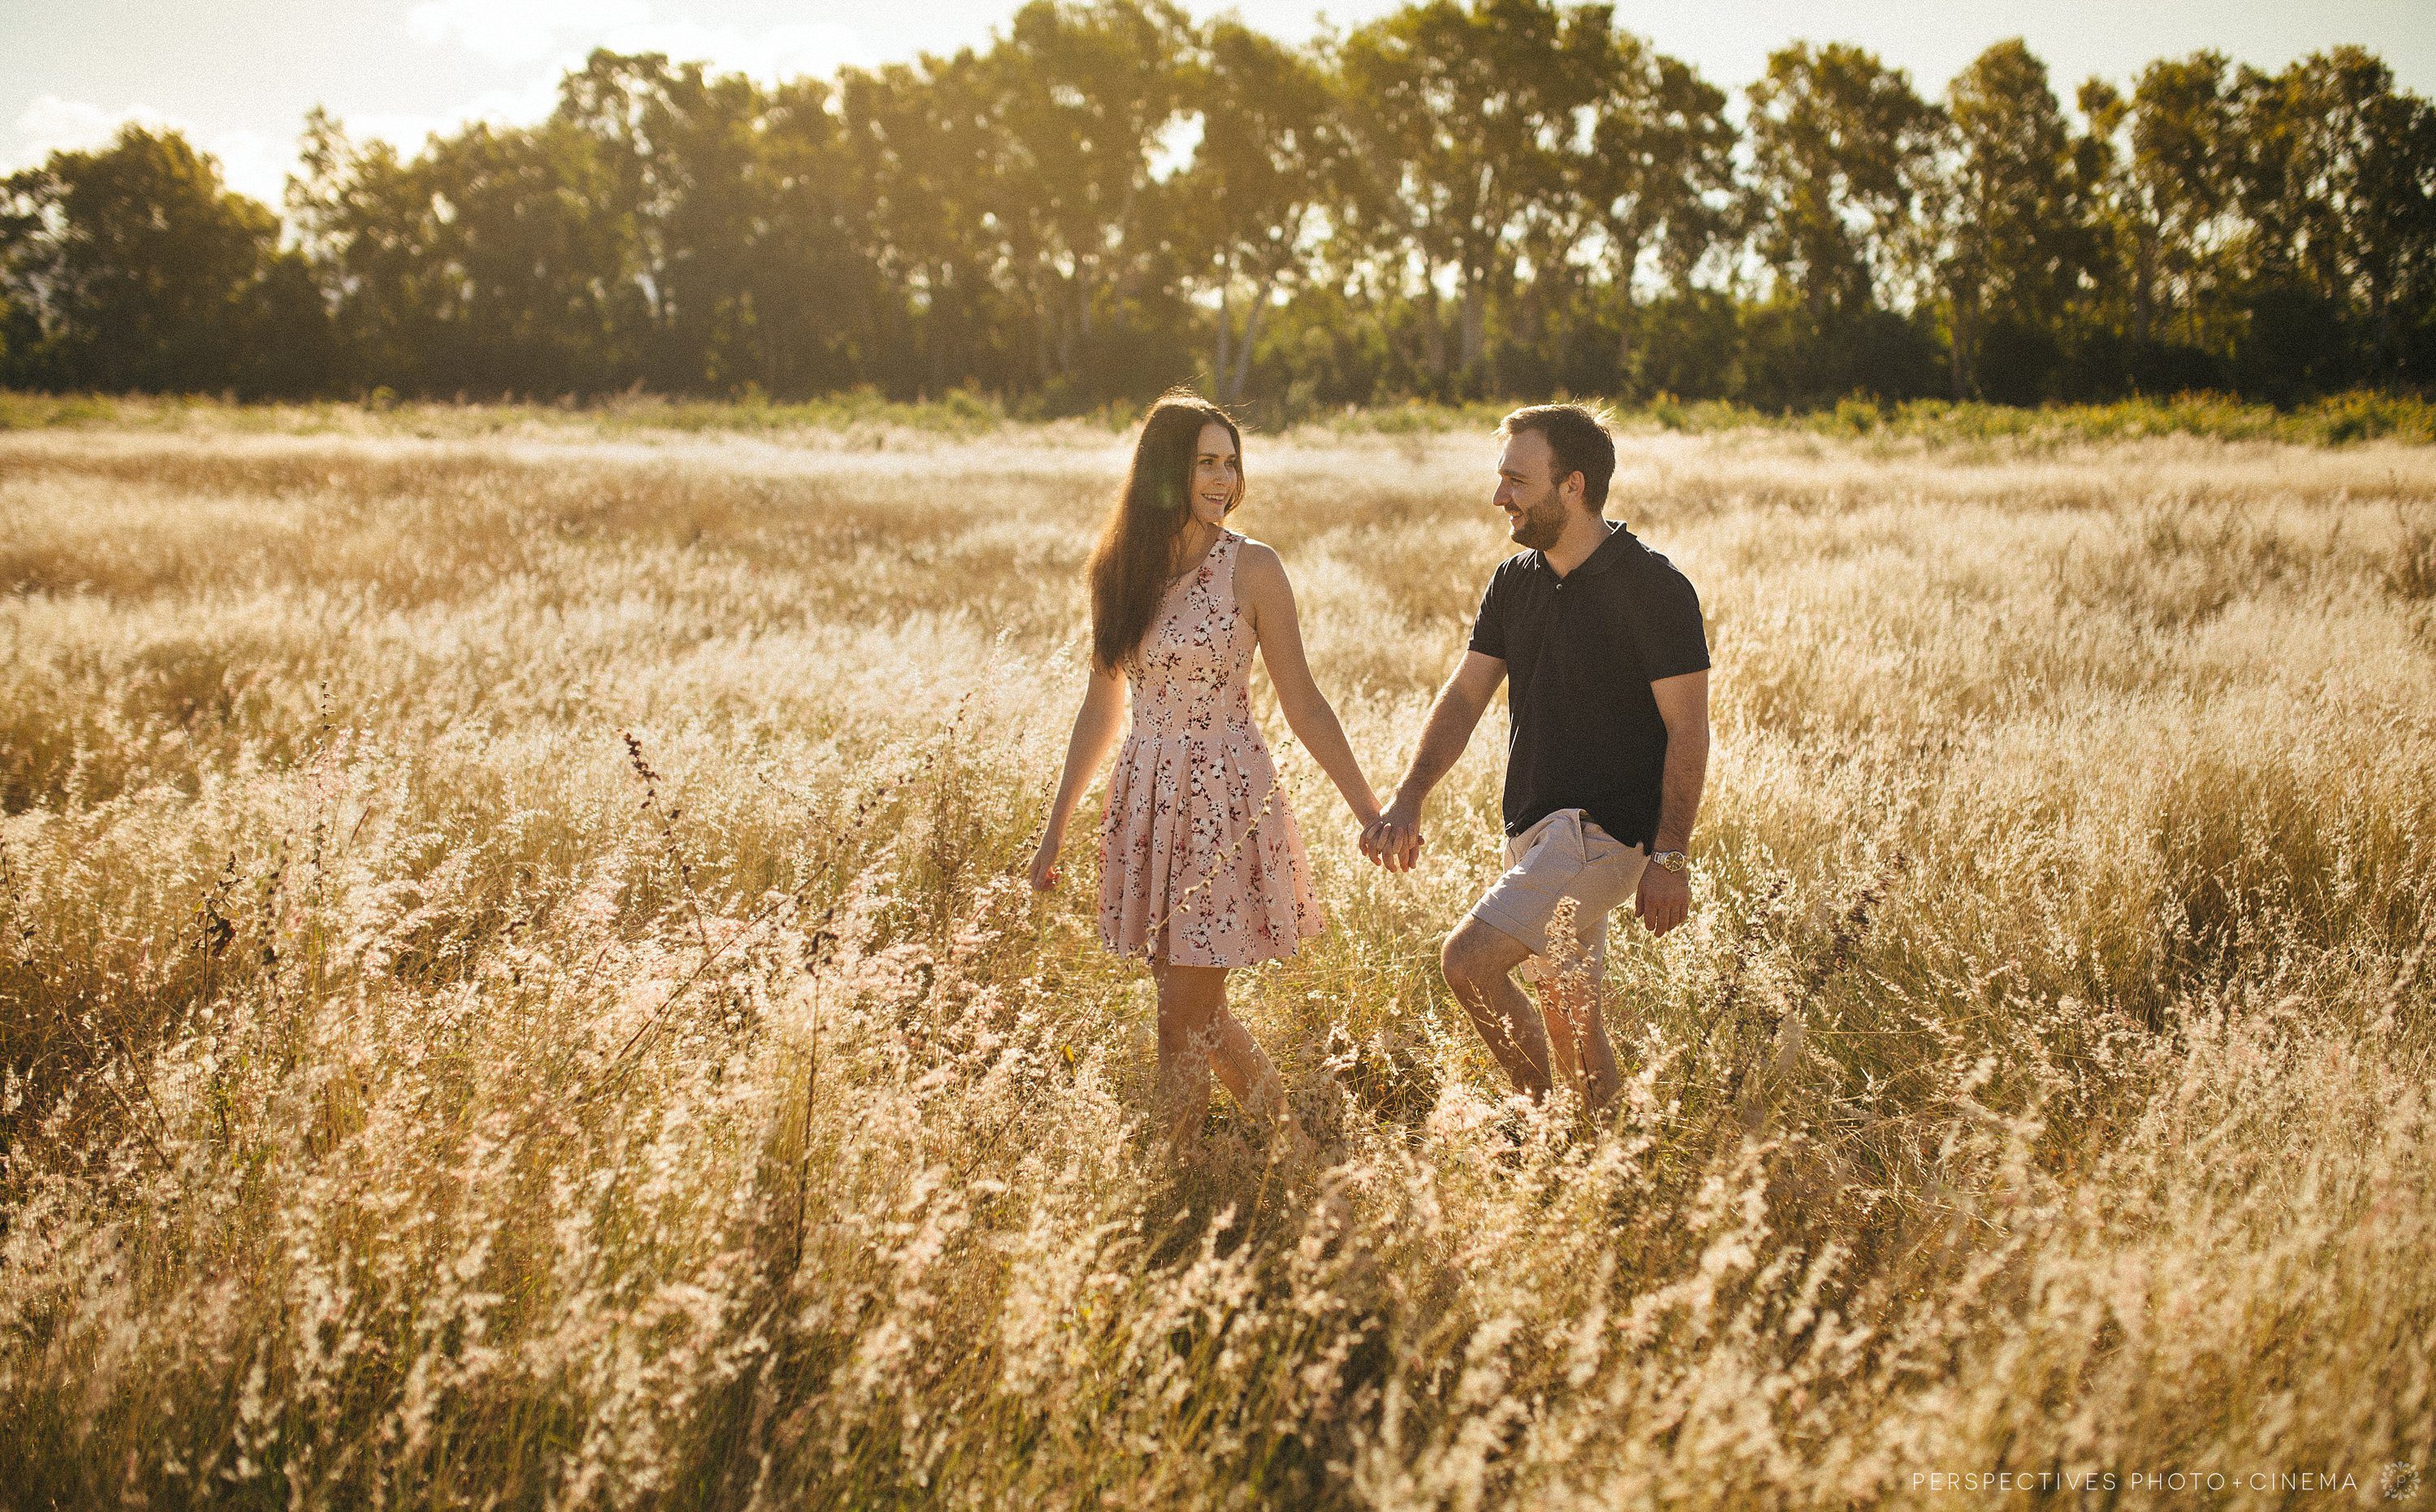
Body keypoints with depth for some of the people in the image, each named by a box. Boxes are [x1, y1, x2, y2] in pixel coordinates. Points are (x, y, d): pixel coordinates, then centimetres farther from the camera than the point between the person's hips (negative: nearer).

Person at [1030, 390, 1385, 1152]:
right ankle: (1295, 1143, 30)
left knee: (1185, 1018, -3)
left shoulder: (1251, 568, -7)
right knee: (1199, 1011, 12)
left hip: (1227, 802, -5)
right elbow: (1103, 706, 13)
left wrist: (1369, 810, -5)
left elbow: (1302, 704, -3)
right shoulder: (1118, 570, 5)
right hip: (1146, 802, 5)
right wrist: (1056, 825, 16)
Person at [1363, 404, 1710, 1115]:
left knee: (1470, 959, -20)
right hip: (1536, 829, 8)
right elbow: (1464, 696, 7)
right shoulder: (1514, 581, 9)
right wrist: (1407, 800, -7)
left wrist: (1669, 857, -17)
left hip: (1606, 828, -8)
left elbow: (1688, 727, -13)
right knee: (1566, 1011, 13)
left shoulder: (1653, 587, -12)